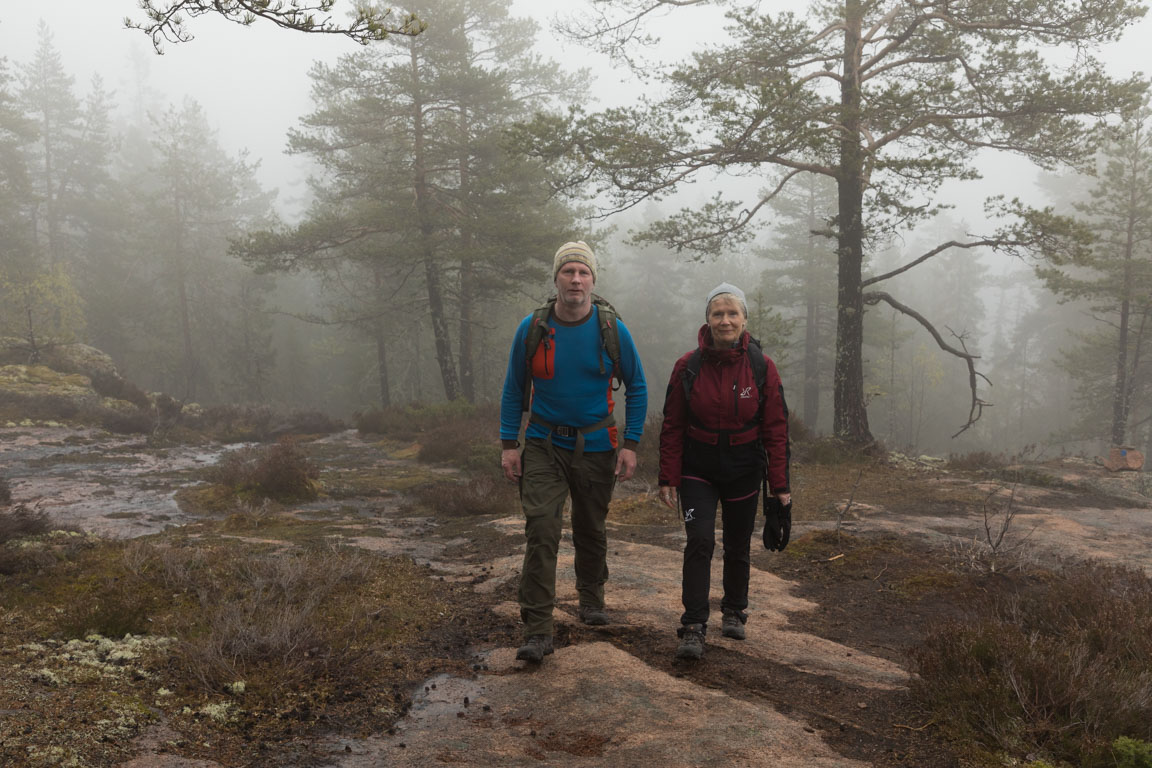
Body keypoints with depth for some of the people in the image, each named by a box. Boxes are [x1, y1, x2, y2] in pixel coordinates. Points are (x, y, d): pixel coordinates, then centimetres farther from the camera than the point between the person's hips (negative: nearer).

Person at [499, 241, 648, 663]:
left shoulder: (613, 330, -8)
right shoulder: (531, 328, -6)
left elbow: (637, 388, 2)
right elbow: (514, 390, 4)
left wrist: (630, 445, -3)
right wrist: (509, 444, -1)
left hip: (596, 446, 1)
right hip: (544, 446, -1)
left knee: (591, 529, 15)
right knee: (541, 531, -11)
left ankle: (591, 597, 40)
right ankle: (537, 630, -5)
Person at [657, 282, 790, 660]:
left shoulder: (762, 367, -7)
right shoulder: (688, 367, -7)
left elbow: (776, 428, -3)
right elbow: (672, 427, -2)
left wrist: (780, 484, -5)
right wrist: (668, 479, -4)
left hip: (743, 469, 1)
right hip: (697, 468, -1)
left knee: (737, 547, 13)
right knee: (699, 541, -12)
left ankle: (733, 612, 35)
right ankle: (693, 628, -4)